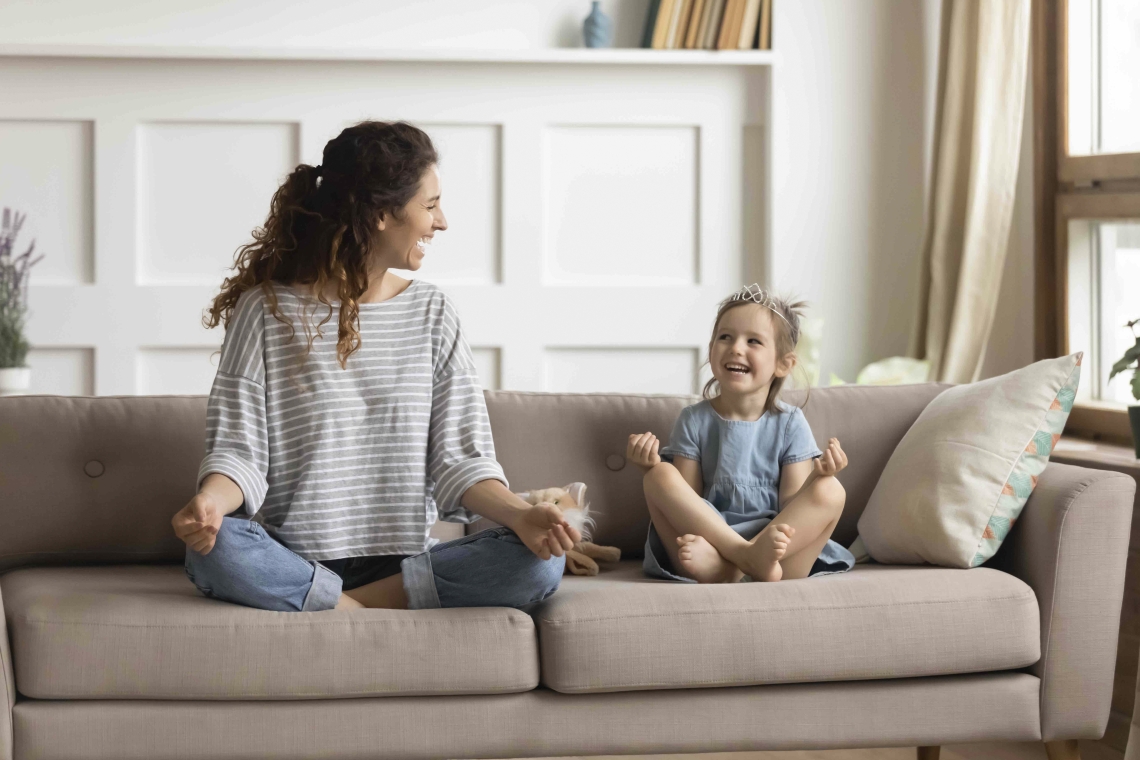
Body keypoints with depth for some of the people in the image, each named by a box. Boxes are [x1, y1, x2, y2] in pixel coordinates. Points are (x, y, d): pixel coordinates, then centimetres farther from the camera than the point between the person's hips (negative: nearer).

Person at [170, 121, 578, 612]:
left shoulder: (431, 314, 10)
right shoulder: (266, 310, 0)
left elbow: (459, 458, 5)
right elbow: (238, 447, -4)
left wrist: (520, 515, -16)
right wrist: (210, 500, -28)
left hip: (407, 560, 3)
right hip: (294, 559, -3)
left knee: (541, 562, -24)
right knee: (215, 550, -36)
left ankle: (344, 609, -17)